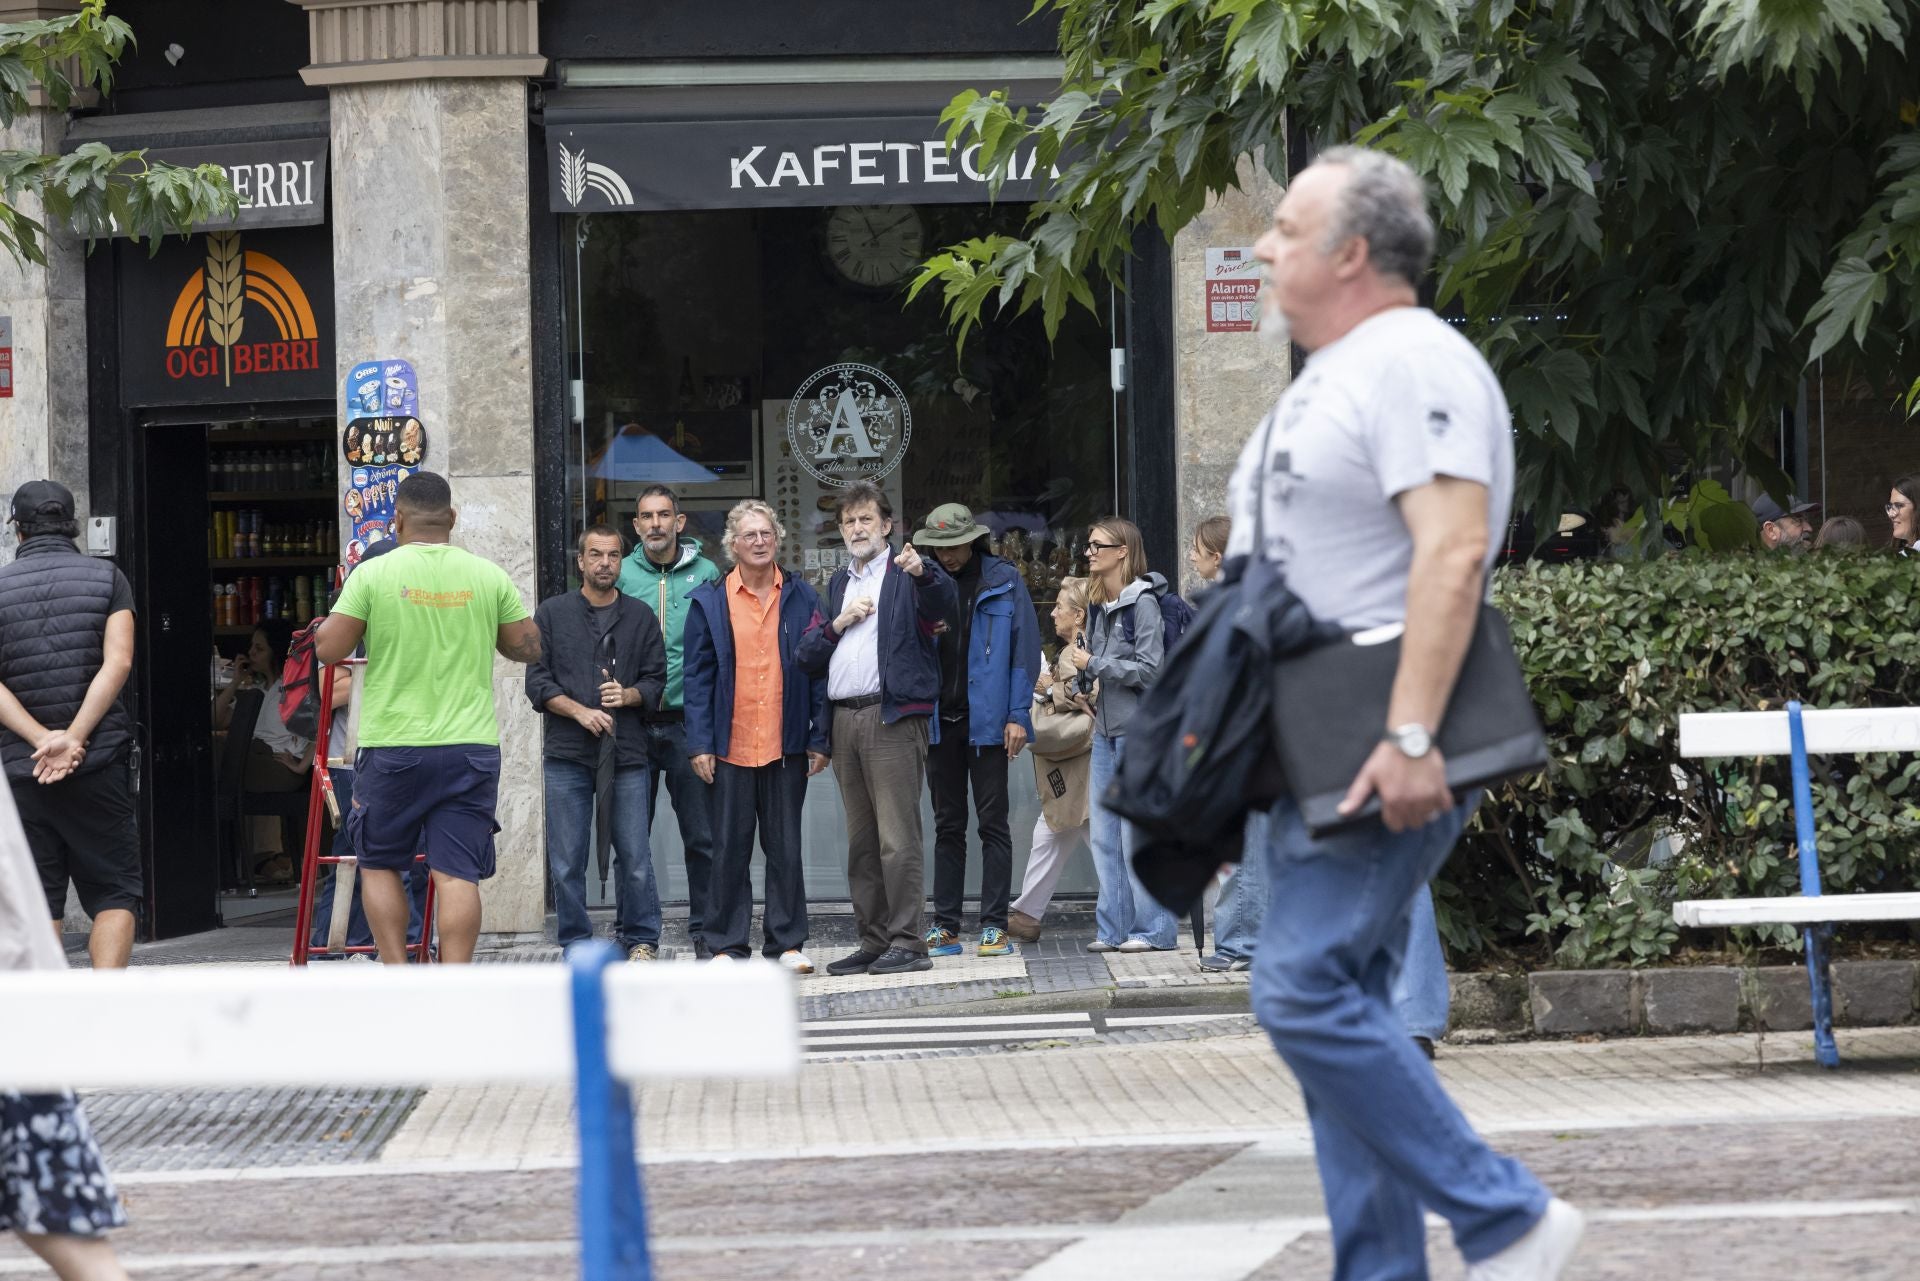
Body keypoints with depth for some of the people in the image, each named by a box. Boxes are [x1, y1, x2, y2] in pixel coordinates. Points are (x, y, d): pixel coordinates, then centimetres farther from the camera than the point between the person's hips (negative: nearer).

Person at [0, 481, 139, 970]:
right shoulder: (106, 578, 2)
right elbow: (117, 663, -10)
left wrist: (42, 739, -13)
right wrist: (74, 739, -14)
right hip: (99, 762, -1)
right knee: (114, 891, 3)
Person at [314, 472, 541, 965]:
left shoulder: (373, 574, -4)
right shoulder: (489, 577, 2)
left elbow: (327, 649, -5)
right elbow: (528, 648, 10)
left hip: (392, 746, -1)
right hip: (470, 746, 1)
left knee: (379, 865, 14)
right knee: (457, 873, -1)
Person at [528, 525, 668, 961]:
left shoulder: (640, 617, 12)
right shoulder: (552, 614, 8)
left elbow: (657, 680, 11)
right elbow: (537, 680, 3)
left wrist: (628, 695, -10)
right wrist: (580, 712, -10)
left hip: (627, 753, 0)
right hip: (567, 754, 0)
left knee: (634, 856, -2)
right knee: (567, 861, 0)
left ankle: (640, 940, 10)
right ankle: (576, 945, 9)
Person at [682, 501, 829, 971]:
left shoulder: (802, 600, 5)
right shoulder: (709, 602, 3)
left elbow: (819, 672, 6)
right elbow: (697, 677, 2)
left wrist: (820, 739, 0)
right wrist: (700, 744, -4)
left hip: (787, 748, 1)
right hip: (731, 749, -1)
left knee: (785, 849, 6)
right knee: (730, 849, 4)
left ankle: (787, 942, 14)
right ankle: (726, 945, 11)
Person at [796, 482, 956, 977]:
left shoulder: (908, 573, 1)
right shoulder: (838, 583, 22)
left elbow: (942, 603, -21)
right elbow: (808, 653, 18)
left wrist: (922, 571, -41)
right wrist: (838, 623, 1)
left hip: (892, 717, -7)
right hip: (845, 718, 7)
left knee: (898, 837, -11)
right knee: (860, 840, 9)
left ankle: (907, 942, -11)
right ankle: (873, 941, 13)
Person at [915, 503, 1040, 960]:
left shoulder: (1004, 582, 0)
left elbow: (1024, 648, -3)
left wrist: (1018, 714, -9)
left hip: (987, 720, -3)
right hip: (940, 717, 3)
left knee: (992, 822, -1)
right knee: (948, 825, 7)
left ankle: (994, 926, 1)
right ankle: (945, 927, 10)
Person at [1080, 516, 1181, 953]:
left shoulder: (1142, 601, -10)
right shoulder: (1097, 603, 14)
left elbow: (1149, 669, -15)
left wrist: (1095, 665, -12)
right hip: (1106, 729, 8)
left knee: (1138, 834, -5)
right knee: (1105, 836, 8)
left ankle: (1154, 929, 1)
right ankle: (1114, 928, 12)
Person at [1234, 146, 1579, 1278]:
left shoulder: (1413, 364, -13)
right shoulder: (1330, 377, 20)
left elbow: (1453, 551, -24)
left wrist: (1410, 737, -30)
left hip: (1383, 750, -11)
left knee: (1307, 993, -17)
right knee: (1341, 1006, 8)